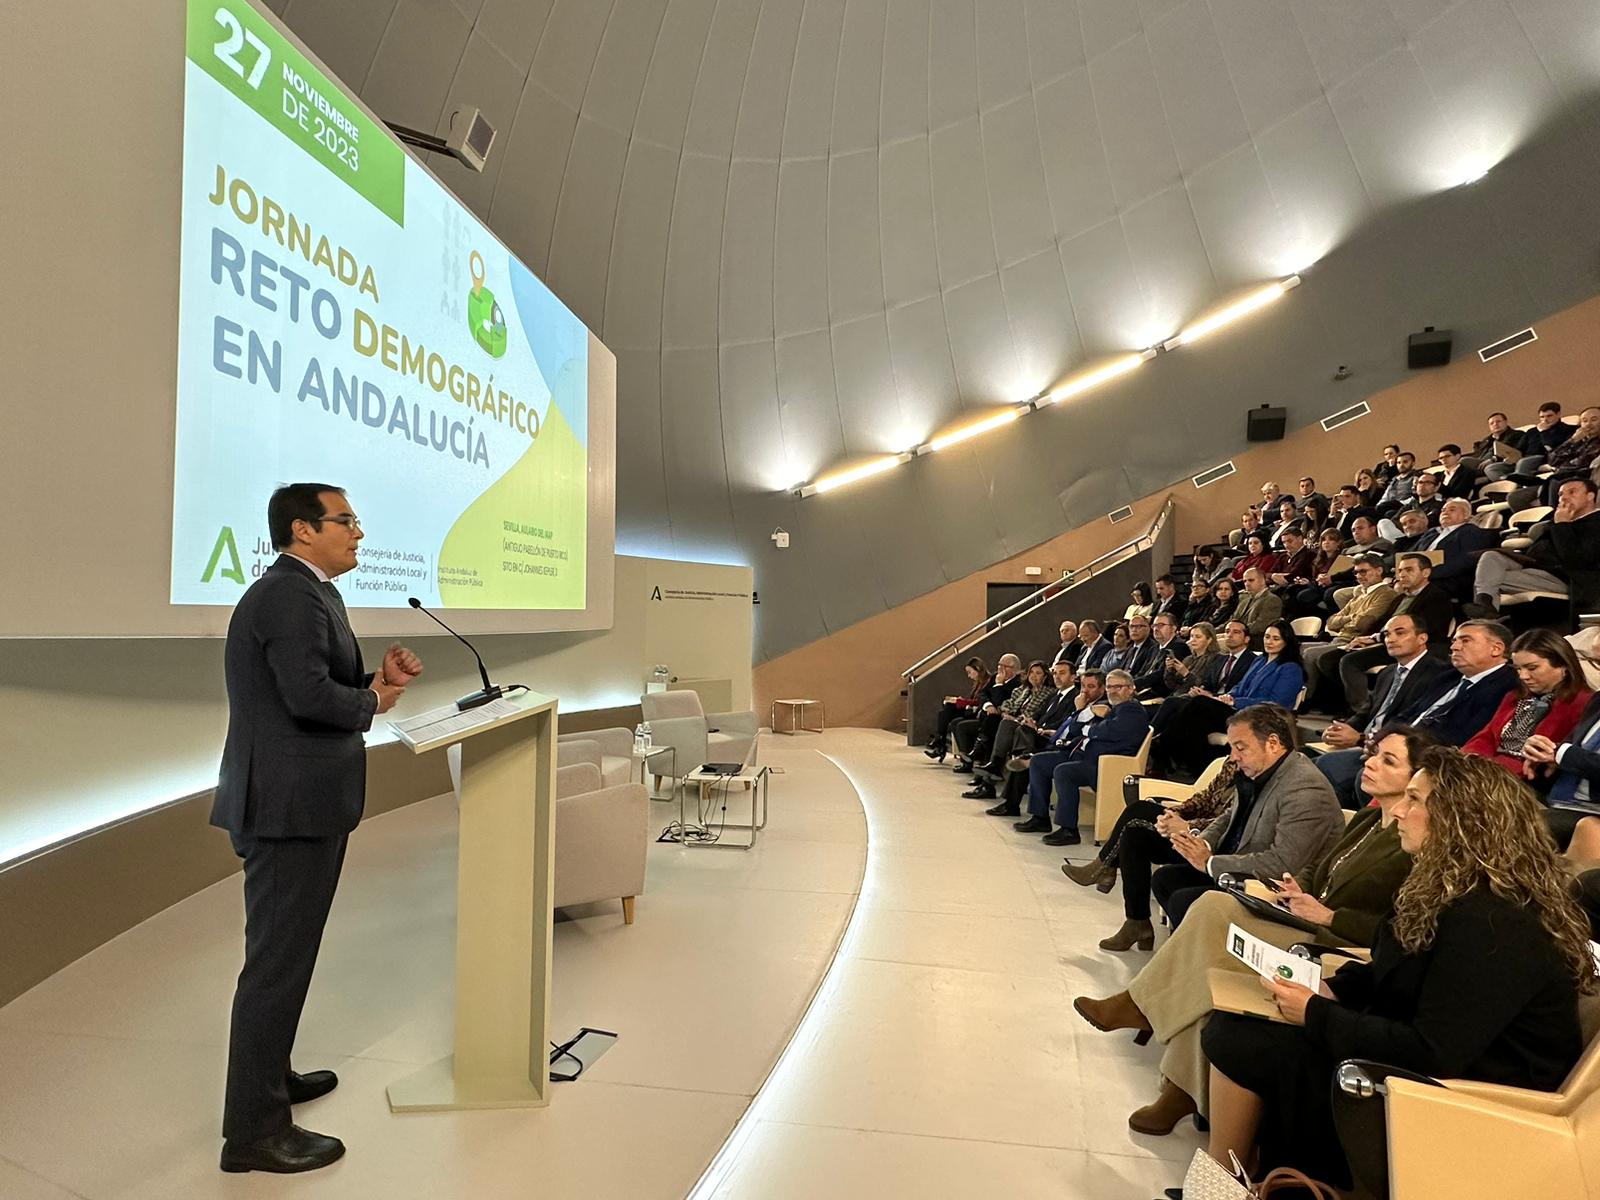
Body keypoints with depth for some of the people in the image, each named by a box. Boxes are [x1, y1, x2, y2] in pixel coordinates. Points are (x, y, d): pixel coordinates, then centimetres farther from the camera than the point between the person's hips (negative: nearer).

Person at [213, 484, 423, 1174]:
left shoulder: (300, 592, 16)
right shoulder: (294, 595, -17)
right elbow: (308, 694, -27)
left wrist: (379, 676, -2)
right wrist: (373, 702, -10)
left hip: (295, 800, 11)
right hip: (291, 804, -11)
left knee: (284, 953, 23)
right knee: (278, 960, -1)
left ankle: (267, 1077, 39)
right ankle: (254, 1130, 11)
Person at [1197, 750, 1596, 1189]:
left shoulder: (1492, 925, -26)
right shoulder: (1453, 892, 7)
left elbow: (1432, 1055, -29)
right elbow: (1392, 973, 15)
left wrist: (1316, 1015, -20)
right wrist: (1329, 988, -3)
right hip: (1436, 1070, 10)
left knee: (1236, 1040, -16)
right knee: (1233, 1022, -1)